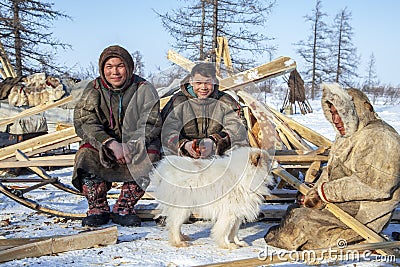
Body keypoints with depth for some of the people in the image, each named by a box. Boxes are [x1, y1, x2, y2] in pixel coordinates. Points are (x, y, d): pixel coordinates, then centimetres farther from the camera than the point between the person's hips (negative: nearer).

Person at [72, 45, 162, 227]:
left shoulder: (143, 89, -4)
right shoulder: (93, 90, -1)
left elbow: (151, 124, -11)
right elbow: (85, 123, -12)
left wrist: (131, 146, -29)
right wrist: (111, 144, -28)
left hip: (137, 146, -1)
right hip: (101, 143, 1)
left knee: (150, 157, -31)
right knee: (86, 154, -29)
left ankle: (123, 208, -17)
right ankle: (98, 208, -12)